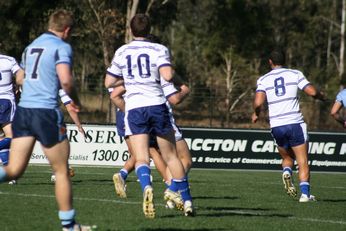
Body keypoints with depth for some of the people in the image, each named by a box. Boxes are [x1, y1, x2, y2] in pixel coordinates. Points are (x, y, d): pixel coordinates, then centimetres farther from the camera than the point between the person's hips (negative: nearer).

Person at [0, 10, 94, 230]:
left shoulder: (31, 47, 18)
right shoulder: (62, 47, -5)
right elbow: (65, 80, -19)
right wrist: (75, 100, 0)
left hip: (23, 110, 6)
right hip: (46, 112, -6)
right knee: (62, 171, 7)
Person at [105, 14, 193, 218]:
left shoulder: (122, 52, 8)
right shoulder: (159, 50, 0)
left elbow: (109, 82, 14)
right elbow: (167, 75, -17)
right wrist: (173, 73, 6)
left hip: (134, 108, 1)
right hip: (157, 104, -1)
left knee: (141, 157, -6)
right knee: (171, 156, 12)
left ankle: (147, 186, -37)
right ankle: (186, 200, 17)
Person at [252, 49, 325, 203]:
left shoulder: (263, 80, 6)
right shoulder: (295, 74, 4)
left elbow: (258, 102, -8)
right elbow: (312, 92, -5)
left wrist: (256, 114, 12)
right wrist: (321, 96, 17)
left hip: (276, 126, 2)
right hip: (295, 123, -2)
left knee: (287, 158, 23)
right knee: (302, 162, 2)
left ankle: (286, 173, -8)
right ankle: (305, 193, -11)